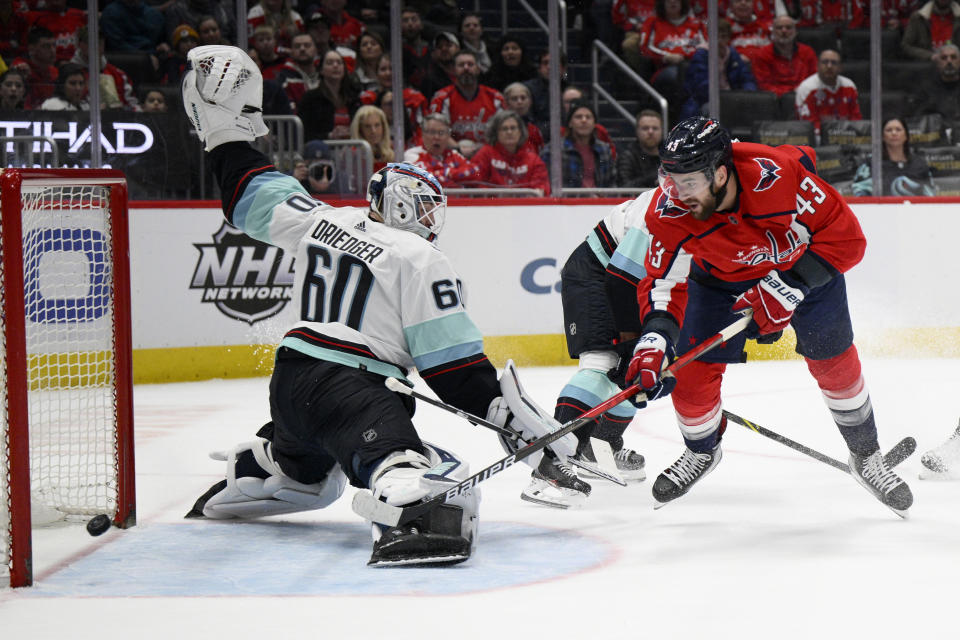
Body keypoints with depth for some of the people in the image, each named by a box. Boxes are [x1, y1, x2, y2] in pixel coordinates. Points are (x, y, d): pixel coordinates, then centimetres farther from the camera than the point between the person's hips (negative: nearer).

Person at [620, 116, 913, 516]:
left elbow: (846, 238, -32)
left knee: (835, 362, -1)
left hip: (805, 261, -2)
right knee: (691, 371, -3)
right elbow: (664, 283, -24)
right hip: (721, 277, 2)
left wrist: (786, 288, -35)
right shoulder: (669, 212, -31)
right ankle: (701, 452, 27)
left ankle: (866, 457, 22)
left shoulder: (779, 175, -41)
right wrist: (654, 341, -42)